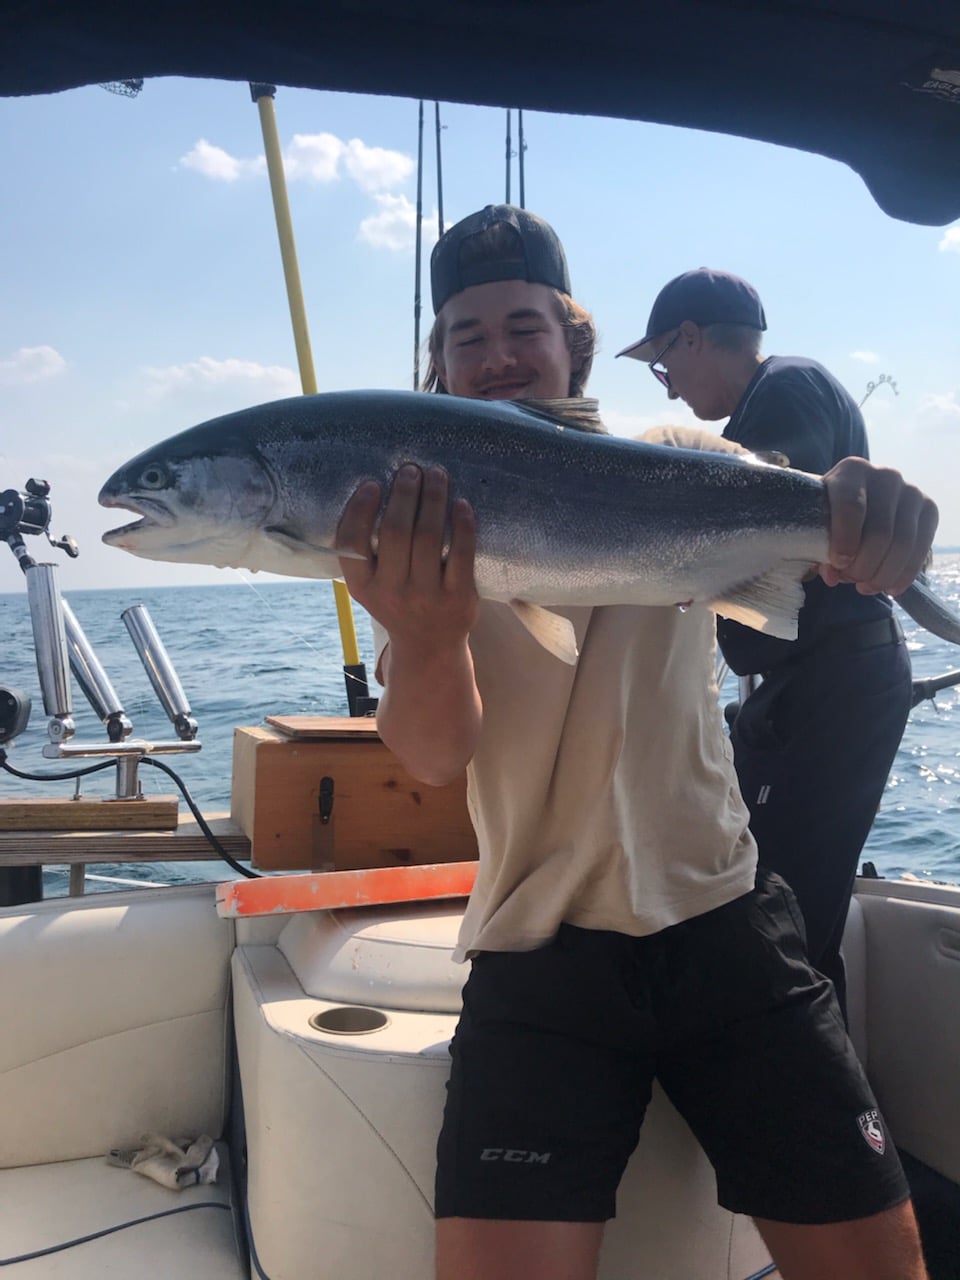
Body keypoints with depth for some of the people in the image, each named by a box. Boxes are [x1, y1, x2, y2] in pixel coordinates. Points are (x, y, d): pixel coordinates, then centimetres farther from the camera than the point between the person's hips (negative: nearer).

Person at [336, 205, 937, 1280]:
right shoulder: (417, 529, 0)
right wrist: (423, 632, -38)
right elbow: (433, 756, -15)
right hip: (540, 949, -1)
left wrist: (871, 505, -39)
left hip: (722, 920, 2)